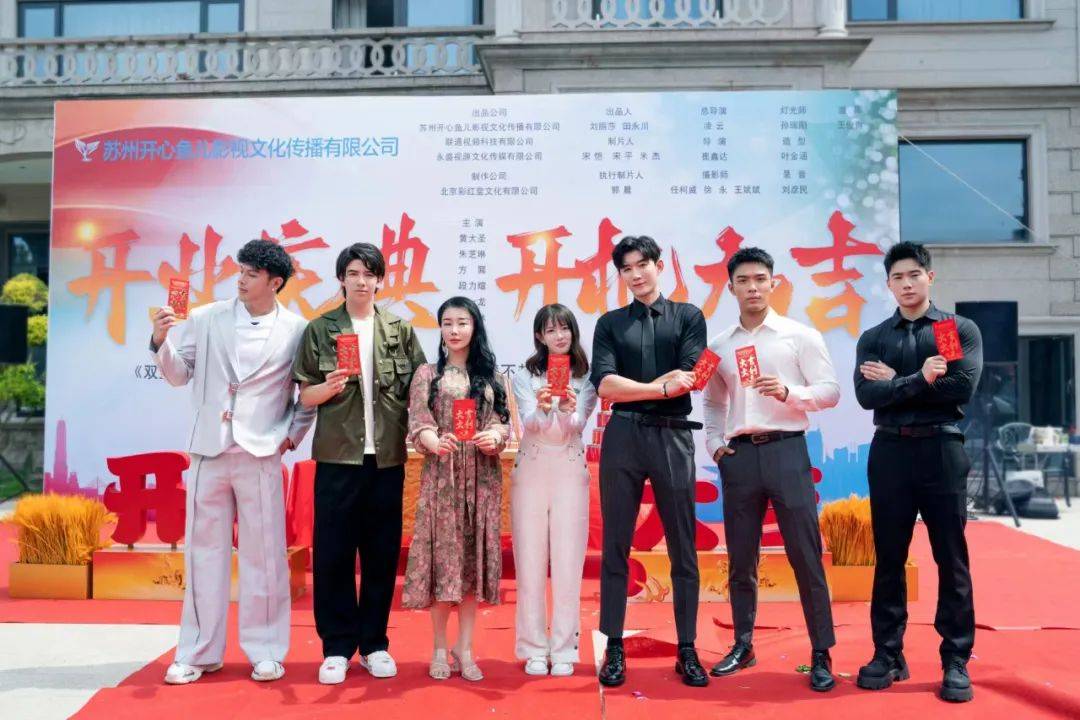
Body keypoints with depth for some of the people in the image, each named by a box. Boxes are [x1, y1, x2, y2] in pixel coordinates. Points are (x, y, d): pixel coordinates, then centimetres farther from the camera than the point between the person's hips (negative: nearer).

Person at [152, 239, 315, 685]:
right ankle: (198, 652, 20)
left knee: (263, 555, 4)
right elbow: (178, 375, 7)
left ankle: (265, 651, 16)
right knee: (204, 551, 9)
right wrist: (161, 342, -9)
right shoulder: (208, 319, 3)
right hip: (209, 450, 2)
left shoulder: (296, 330, 0)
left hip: (261, 454, -2)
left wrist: (293, 434, 1)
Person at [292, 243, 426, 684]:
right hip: (337, 455, -1)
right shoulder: (320, 329, 3)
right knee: (332, 552, 3)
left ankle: (374, 643, 21)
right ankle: (337, 647, 16)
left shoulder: (400, 330, 7)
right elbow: (305, 396, 3)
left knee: (382, 552, 8)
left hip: (387, 457, 1)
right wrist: (330, 386, -16)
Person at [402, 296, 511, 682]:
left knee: (474, 555, 3)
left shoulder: (492, 376, 12)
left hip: (482, 476, 2)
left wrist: (494, 437, -18)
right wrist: (435, 443, -26)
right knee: (442, 553, -1)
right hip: (441, 474, -1)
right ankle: (440, 649, 12)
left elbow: (503, 421, 5)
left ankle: (465, 649, 12)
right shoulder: (427, 374, 6)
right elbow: (418, 424, -5)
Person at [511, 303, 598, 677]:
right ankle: (534, 650, 14)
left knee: (568, 563, 2)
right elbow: (530, 424, -10)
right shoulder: (524, 377, 4)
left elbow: (576, 426, -9)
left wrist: (566, 409, -31)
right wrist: (543, 407, -32)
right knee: (530, 563, 3)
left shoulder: (586, 378, 4)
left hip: (571, 471, 0)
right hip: (530, 471, 0)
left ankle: (563, 651, 12)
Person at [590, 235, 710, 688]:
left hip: (673, 438, 0)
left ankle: (687, 651, 15)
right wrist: (660, 387, -9)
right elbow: (605, 385, -3)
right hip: (622, 439, 1)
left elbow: (691, 378, -5)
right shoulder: (610, 323, 11)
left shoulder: (687, 317, 9)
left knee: (683, 550, 5)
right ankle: (614, 650, 13)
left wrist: (635, 388, -8)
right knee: (615, 549, 4)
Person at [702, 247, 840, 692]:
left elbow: (831, 391, -3)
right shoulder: (720, 345, 12)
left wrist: (788, 391, -19)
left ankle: (821, 655, 9)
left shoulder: (799, 335, 1)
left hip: (785, 451, -3)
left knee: (805, 556, -2)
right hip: (738, 456, 4)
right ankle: (743, 646, 24)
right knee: (740, 559, 11)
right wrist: (714, 444, 7)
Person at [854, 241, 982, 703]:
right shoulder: (873, 338, 10)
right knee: (889, 558, 7)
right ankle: (888, 655, 17)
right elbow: (865, 395, -5)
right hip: (890, 452, 2)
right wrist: (919, 380, -15)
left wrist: (896, 383, -6)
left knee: (951, 559, 3)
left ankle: (955, 662, 13)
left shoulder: (961, 329, 6)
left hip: (942, 450, -1)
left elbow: (962, 388, -11)